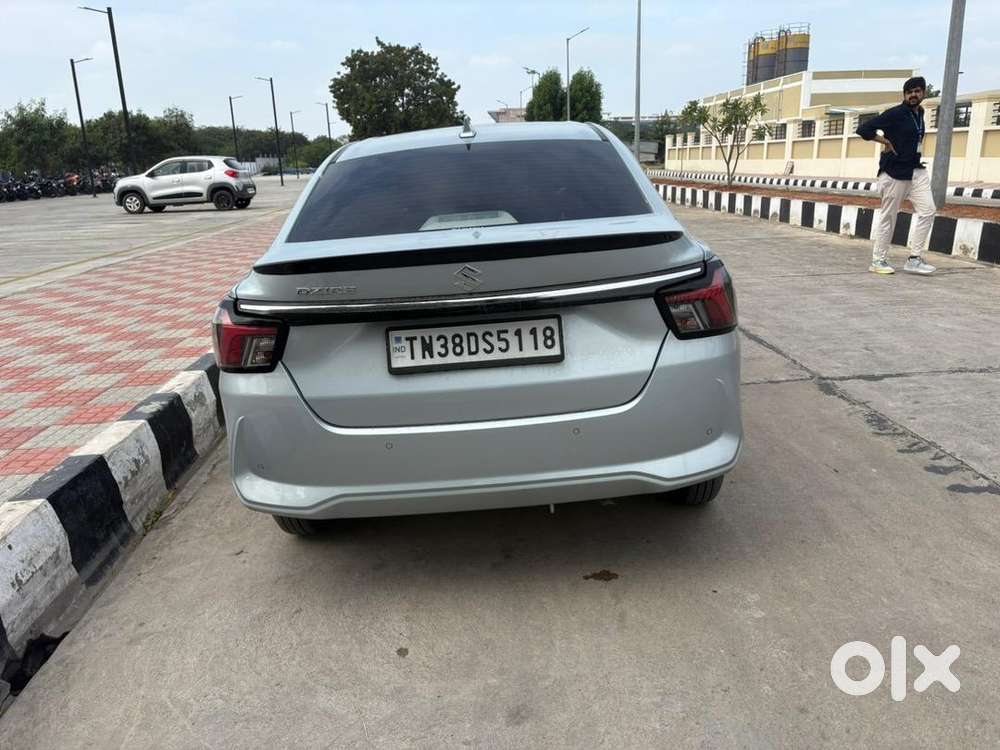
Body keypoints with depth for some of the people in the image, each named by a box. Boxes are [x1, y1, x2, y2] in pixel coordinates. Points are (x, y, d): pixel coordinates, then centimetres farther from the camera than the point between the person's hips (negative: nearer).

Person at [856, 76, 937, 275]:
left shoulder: (919, 113, 14)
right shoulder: (895, 114, -10)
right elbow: (863, 129, -14)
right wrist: (886, 142, -11)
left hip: (916, 171, 8)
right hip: (895, 172, -8)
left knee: (927, 211, -1)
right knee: (888, 217, -2)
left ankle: (914, 259, 2)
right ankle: (878, 261, 7)